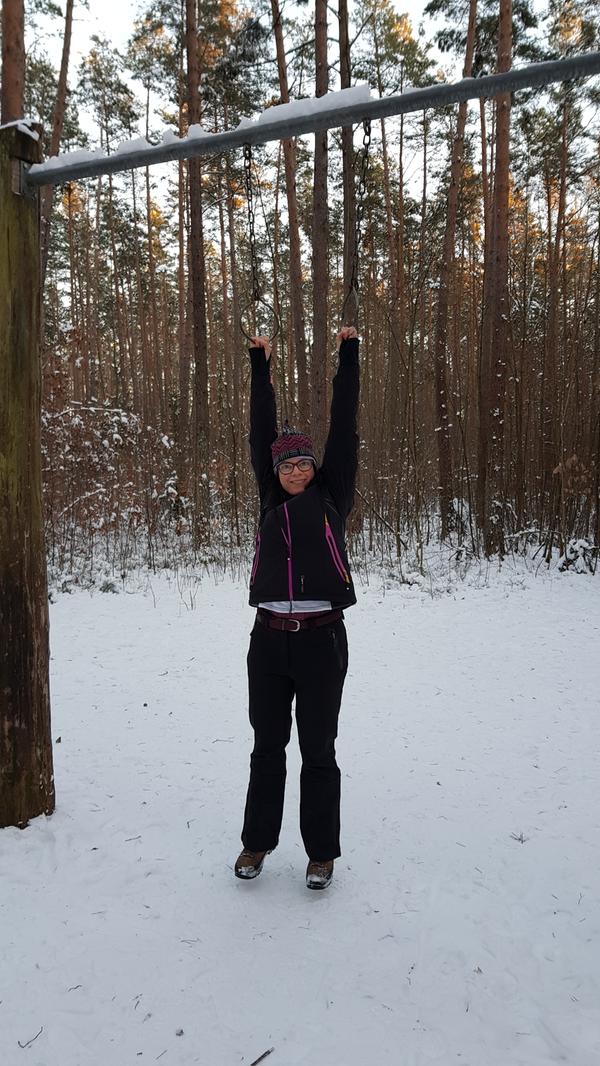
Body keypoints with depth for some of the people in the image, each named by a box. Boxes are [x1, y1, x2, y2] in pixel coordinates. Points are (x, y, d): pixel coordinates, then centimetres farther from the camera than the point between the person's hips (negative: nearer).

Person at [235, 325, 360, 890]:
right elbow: (261, 430, 12)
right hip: (269, 638, 3)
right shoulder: (272, 500, 11)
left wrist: (348, 356, 3)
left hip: (321, 639, -3)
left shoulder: (332, 498, 4)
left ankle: (322, 852, 22)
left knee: (318, 749, 7)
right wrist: (260, 365, 13)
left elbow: (344, 427, 2)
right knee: (266, 747, 14)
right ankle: (257, 842, 30)